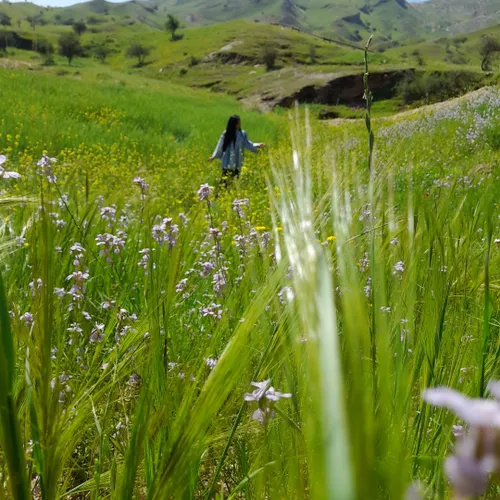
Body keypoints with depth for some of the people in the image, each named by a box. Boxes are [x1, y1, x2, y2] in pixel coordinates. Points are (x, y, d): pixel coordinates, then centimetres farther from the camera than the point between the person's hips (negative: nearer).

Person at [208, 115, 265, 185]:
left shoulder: (242, 134, 1)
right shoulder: (226, 134, -5)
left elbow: (248, 144, 1)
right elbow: (220, 147, 2)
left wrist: (258, 145, -12)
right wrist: (214, 156, 5)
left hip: (237, 163, 3)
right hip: (228, 163, -3)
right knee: (225, 180, -7)